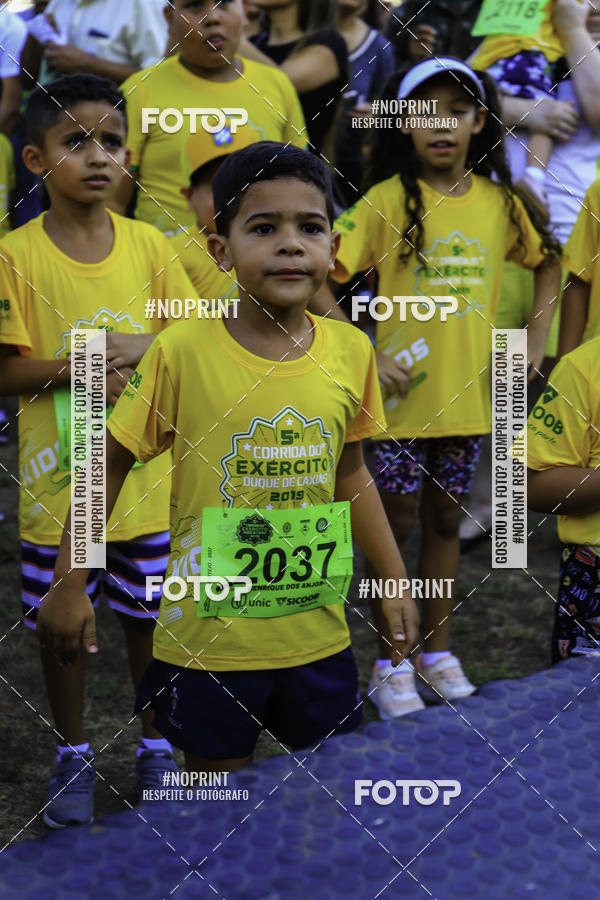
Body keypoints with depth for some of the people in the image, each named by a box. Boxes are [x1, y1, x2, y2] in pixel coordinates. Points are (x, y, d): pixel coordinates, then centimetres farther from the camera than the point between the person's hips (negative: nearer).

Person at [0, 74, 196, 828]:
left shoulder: (147, 245, -2)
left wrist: (144, 346, -17)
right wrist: (76, 367, -25)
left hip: (143, 478, 2)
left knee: (146, 617, 14)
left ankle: (155, 745, 34)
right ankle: (73, 756, 30)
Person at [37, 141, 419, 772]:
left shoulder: (350, 351, -1)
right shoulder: (181, 353, -13)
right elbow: (109, 461, -3)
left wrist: (397, 584, 14)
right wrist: (69, 585, -4)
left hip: (319, 633, 3)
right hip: (208, 640, -3)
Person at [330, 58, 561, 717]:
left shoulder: (499, 201, 2)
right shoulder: (388, 200, -10)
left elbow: (547, 264, 18)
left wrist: (533, 344, 9)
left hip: (469, 393, 4)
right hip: (403, 395, -3)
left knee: (444, 520, 15)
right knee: (395, 526, 6)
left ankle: (437, 652, 28)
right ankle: (390, 664, 18)